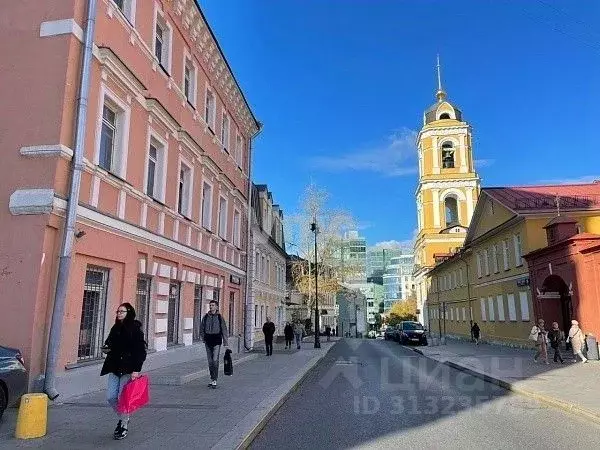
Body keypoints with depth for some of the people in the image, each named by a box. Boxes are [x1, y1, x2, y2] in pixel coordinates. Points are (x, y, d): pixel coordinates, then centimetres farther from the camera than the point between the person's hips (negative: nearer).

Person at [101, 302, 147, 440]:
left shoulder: (135, 329, -10)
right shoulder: (115, 328, 10)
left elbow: (140, 351, -14)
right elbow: (110, 344, 24)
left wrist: (136, 370, -19)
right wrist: (106, 349, 0)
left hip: (128, 369, -6)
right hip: (114, 368, 7)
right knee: (111, 397, 7)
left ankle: (124, 426, 19)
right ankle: (123, 418, 32)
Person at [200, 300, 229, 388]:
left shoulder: (220, 317, -1)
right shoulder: (205, 317, 6)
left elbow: (224, 330, 1)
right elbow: (202, 329, 14)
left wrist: (225, 343, -1)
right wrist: (203, 338, 4)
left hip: (217, 341, -3)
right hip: (208, 341, 3)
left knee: (215, 360, -11)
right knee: (210, 361, 9)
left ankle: (214, 380, -4)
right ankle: (212, 379, 21)